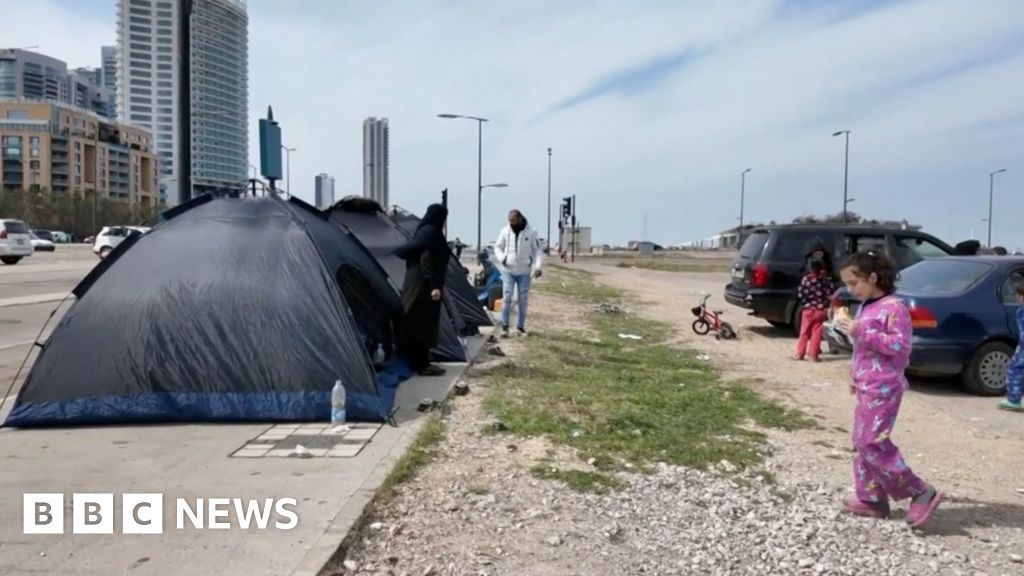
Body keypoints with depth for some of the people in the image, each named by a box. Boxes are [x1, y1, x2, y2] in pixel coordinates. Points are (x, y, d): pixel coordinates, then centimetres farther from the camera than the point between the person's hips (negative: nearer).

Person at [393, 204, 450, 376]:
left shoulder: (423, 231, 14)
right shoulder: (431, 233, -14)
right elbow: (427, 261, -22)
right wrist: (435, 285, -24)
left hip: (415, 283, 10)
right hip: (424, 285, -10)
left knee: (416, 324, 12)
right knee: (423, 324, -5)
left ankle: (419, 362, 19)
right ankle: (422, 365, 0)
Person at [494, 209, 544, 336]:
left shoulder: (531, 233, -5)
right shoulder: (505, 231, -1)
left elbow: (537, 251, -2)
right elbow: (498, 247, 10)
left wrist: (537, 266, -15)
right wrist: (502, 258, -9)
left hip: (524, 272, 0)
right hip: (508, 271, 0)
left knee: (523, 301, 6)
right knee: (507, 298, -7)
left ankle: (520, 327, 17)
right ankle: (504, 326, -1)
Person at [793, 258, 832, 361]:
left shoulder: (806, 278, -3)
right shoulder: (826, 280, -3)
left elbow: (800, 293, -5)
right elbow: (829, 295, -6)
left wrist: (805, 304, 6)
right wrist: (826, 307, 6)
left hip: (808, 309, 0)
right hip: (820, 310, 0)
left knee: (804, 332, 9)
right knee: (816, 333, 4)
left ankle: (800, 353, 10)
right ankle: (813, 355, 2)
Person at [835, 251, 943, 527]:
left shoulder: (893, 307, -15)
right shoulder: (866, 307, 13)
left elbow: (901, 346, -21)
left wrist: (862, 332, -25)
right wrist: (856, 377, 24)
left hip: (883, 388, -10)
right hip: (868, 386, 10)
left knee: (872, 442, -11)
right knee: (862, 442, 11)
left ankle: (922, 493, -1)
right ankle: (872, 498, 19)